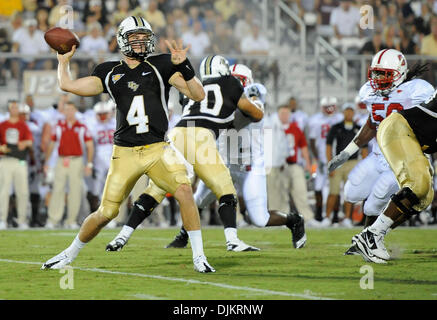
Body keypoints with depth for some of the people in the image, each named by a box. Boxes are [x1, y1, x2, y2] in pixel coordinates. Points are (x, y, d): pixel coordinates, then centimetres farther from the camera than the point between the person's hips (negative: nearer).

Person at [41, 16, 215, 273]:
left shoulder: (160, 66, 3)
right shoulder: (110, 73, 8)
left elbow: (198, 95, -4)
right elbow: (68, 85, 4)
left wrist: (184, 67, -17)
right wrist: (64, 61, 17)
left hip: (157, 149, -1)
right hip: (125, 153, 1)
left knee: (184, 190, -25)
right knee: (106, 213, 3)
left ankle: (199, 257, -15)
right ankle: (70, 254, 28)